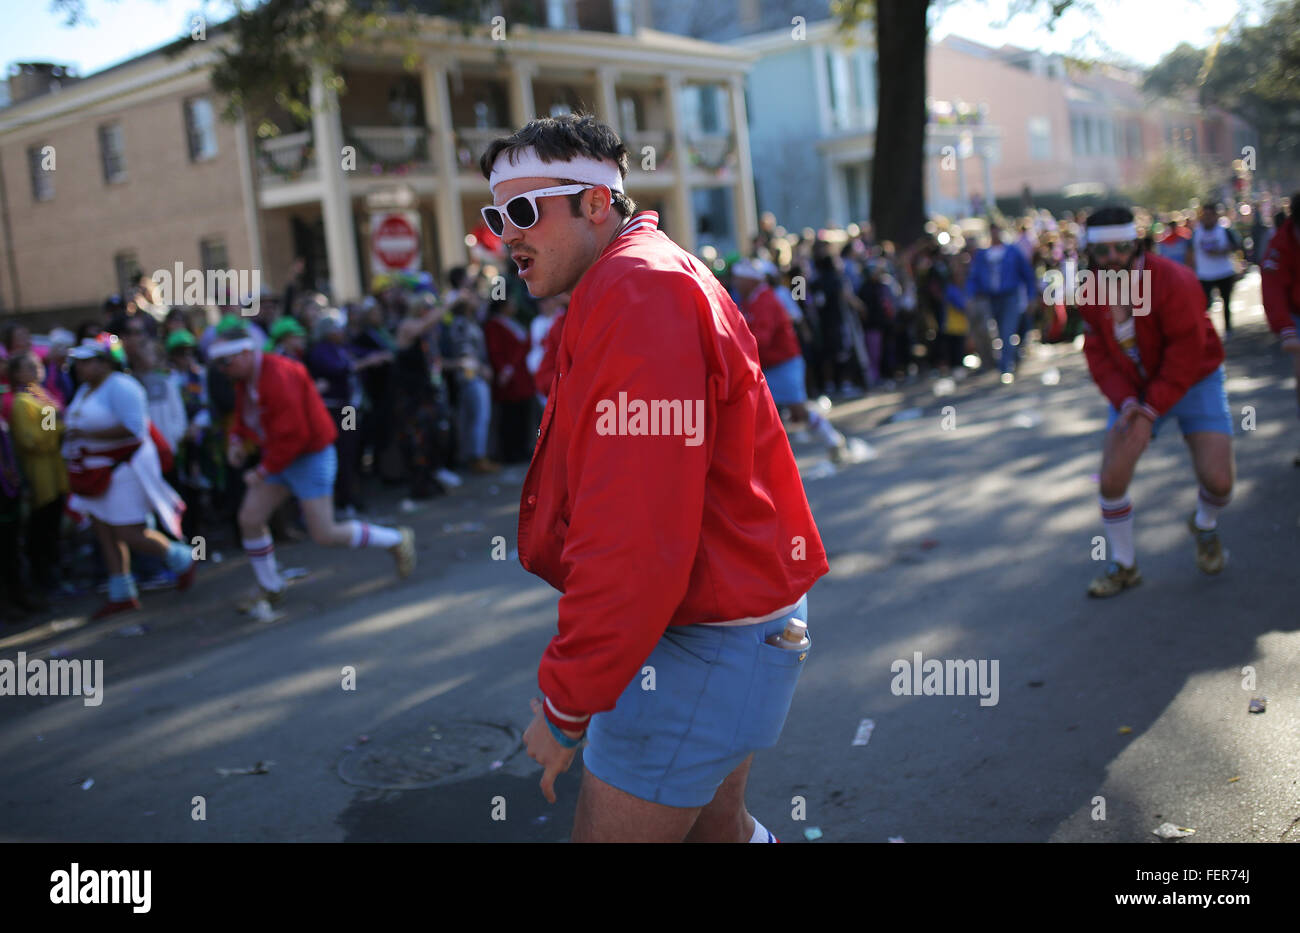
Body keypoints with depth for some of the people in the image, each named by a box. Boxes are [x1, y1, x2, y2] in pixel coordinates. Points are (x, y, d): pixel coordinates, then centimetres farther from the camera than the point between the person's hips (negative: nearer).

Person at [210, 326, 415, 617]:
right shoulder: (245, 379, 5)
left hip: (310, 458, -9)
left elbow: (293, 434, -27)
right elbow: (243, 416, 23)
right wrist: (236, 439, 1)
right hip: (278, 456, 9)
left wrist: (264, 471, -19)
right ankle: (270, 589, 20)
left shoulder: (278, 376, -26)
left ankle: (397, 541, 12)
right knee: (249, 519, 2)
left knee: (325, 535, -7)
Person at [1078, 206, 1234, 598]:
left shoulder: (1171, 280, -25)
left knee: (1218, 480, -13)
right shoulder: (1092, 296, -9)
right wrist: (1126, 402, -23)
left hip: (1193, 384, -3)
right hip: (1135, 390, 4)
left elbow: (1186, 353, -24)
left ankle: (1205, 526, 25)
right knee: (1111, 479, -8)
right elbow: (1099, 356, -6)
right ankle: (1123, 566, 14)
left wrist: (1151, 411, -25)